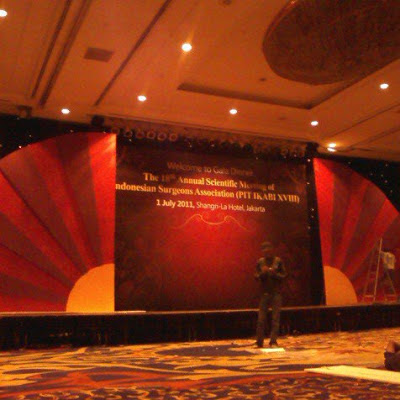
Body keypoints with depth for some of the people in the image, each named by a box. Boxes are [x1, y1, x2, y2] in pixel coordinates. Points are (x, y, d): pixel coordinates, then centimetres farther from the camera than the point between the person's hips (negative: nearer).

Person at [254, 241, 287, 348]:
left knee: (275, 319, -2)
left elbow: (284, 275, 1)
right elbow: (256, 276, 6)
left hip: (276, 293, -1)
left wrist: (275, 274, -16)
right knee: (261, 319, 1)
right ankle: (259, 342, 10)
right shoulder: (260, 262, 4)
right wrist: (262, 273, -14)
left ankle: (273, 341, 4)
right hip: (264, 293, 1)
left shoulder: (278, 261, 0)